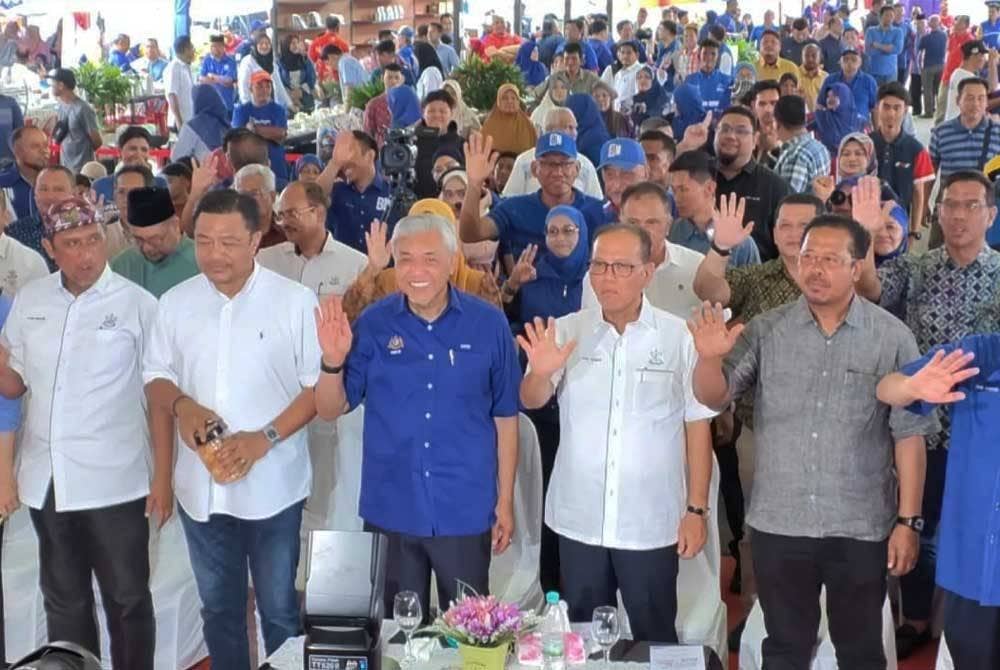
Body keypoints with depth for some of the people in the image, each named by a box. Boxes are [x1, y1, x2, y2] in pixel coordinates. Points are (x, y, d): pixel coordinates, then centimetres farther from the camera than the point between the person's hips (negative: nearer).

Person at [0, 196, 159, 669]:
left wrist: (163, 477, -8)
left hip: (115, 483, -4)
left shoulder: (138, 304, -8)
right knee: (63, 601, 17)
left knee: (127, 599, 8)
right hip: (45, 480, 4)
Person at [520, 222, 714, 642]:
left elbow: (697, 425, -1)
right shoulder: (566, 331, -1)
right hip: (578, 522, 2)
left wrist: (697, 509, -1)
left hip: (651, 525, -2)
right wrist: (541, 373, -30)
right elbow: (531, 401, -7)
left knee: (654, 638, 11)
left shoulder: (678, 337, -6)